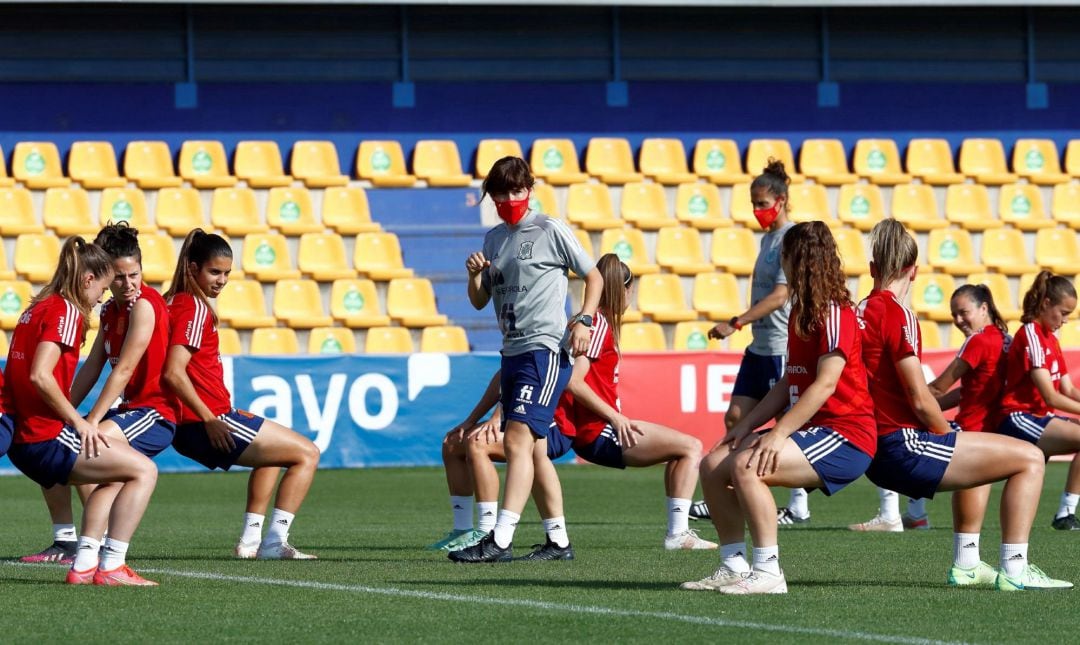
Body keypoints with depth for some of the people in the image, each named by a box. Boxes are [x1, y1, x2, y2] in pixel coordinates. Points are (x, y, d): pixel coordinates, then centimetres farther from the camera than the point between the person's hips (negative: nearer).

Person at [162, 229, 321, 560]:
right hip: (211, 424, -10)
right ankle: (274, 541, -8)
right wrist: (209, 420, -21)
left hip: (185, 431, 10)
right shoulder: (194, 307, -14)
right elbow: (174, 373, -24)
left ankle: (250, 538, 29)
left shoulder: (175, 303, 14)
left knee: (275, 452, 35)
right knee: (307, 453, 0)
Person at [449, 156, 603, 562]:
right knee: (534, 450, 10)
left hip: (545, 348, -8)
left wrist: (584, 321, -10)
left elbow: (594, 276, 3)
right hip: (512, 351, 8)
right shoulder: (493, 239, 16)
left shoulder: (550, 231, -3)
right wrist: (475, 274, -1)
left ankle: (500, 540, -27)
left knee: (518, 439, -19)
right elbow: (479, 301, 19)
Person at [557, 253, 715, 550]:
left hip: (602, 431, 10)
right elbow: (573, 381, -20)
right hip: (599, 432, -10)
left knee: (682, 449, 22)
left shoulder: (600, 322, 16)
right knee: (691, 447, -9)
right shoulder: (599, 323, -12)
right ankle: (677, 533, -14)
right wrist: (616, 417, -17)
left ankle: (678, 531, 13)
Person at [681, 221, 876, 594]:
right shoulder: (801, 312, 17)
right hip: (812, 431, 10)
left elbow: (825, 384, -22)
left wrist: (779, 433, -28)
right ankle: (734, 567, 2)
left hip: (844, 437, -10)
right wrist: (747, 425, 9)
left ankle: (767, 573, -27)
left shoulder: (835, 312, -13)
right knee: (713, 465, 1)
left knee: (746, 466, -29)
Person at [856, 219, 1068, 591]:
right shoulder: (896, 314, -13)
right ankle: (1014, 570, -16)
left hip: (877, 455, 9)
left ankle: (967, 565, 33)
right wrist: (947, 436, 2)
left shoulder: (860, 311, 12)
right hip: (903, 446, -9)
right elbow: (920, 400, -17)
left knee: (977, 457, 36)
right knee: (1029, 459, -8)